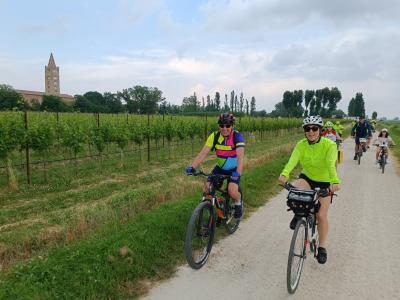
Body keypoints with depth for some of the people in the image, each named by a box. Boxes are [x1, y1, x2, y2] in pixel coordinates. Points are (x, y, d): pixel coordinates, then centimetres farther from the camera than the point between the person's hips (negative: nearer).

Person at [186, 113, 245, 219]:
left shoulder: (237, 136, -23)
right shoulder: (215, 136, -14)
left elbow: (240, 156, -35)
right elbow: (203, 153, -21)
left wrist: (238, 173, -50)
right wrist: (192, 167, -34)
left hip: (234, 169, -3)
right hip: (220, 167, 3)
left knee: (232, 191, -24)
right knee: (207, 188, -14)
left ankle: (238, 203, 10)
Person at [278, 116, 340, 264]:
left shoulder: (329, 145, -21)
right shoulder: (301, 145, -14)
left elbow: (331, 165, -37)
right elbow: (293, 160, -31)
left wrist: (335, 182, -55)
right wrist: (284, 174, -50)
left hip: (324, 182, -2)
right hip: (307, 178, 2)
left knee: (321, 215, -6)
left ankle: (322, 248, 17)